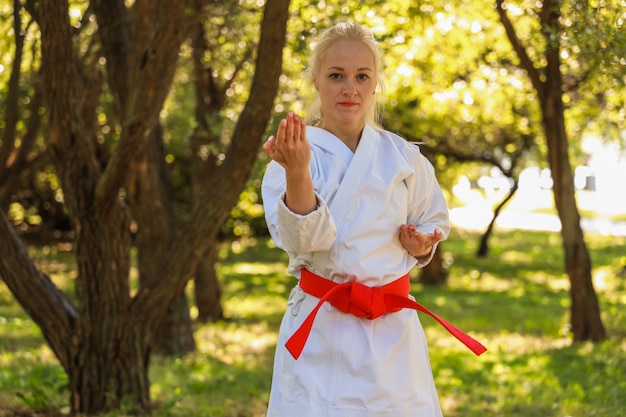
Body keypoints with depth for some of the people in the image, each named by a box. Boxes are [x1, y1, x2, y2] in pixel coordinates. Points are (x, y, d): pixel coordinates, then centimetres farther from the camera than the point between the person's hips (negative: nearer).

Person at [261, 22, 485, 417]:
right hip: (320, 333, -2)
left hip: (392, 329, 2)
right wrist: (296, 173, -33)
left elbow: (432, 225, 16)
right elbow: (302, 239, -17)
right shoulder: (293, 154, -4)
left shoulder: (402, 157, 4)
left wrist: (419, 244, -6)